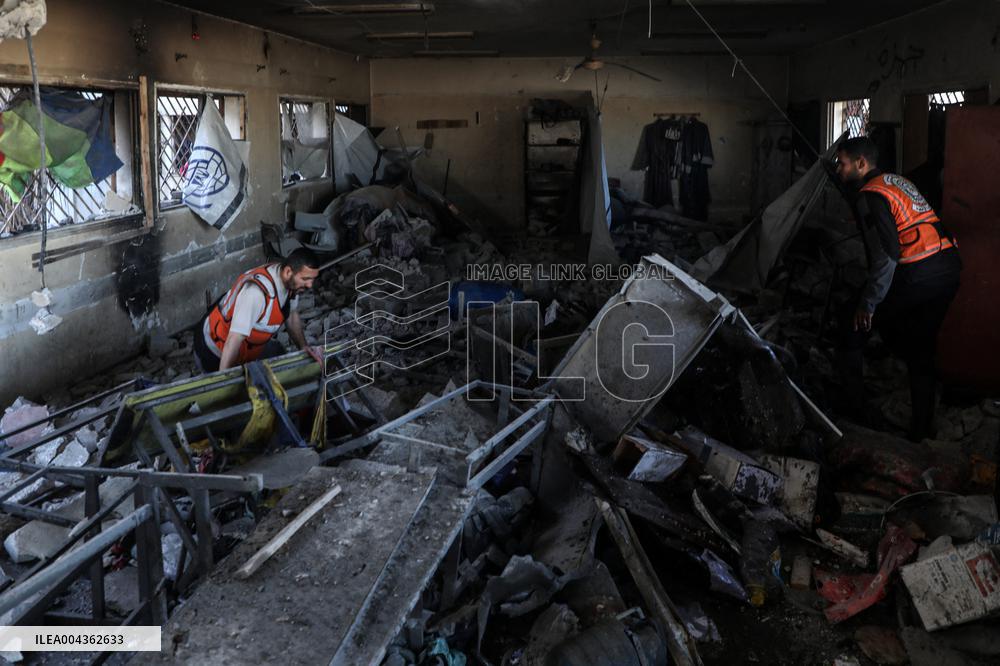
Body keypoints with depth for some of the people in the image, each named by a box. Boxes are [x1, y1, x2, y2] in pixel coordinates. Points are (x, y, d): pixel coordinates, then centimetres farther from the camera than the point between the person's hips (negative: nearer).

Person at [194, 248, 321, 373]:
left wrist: (303, 346, -6)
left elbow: (292, 314, 6)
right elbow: (234, 339, -38)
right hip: (217, 353, -8)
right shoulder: (257, 291, -39)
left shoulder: (290, 282, -12)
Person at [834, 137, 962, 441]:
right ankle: (922, 428, 24)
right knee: (921, 350, 17)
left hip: (916, 276, -9)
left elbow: (885, 256, -18)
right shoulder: (897, 181, 18)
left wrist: (867, 304, -11)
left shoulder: (870, 196, -10)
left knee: (853, 329, 7)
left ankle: (854, 408, 13)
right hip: (949, 270, 9)